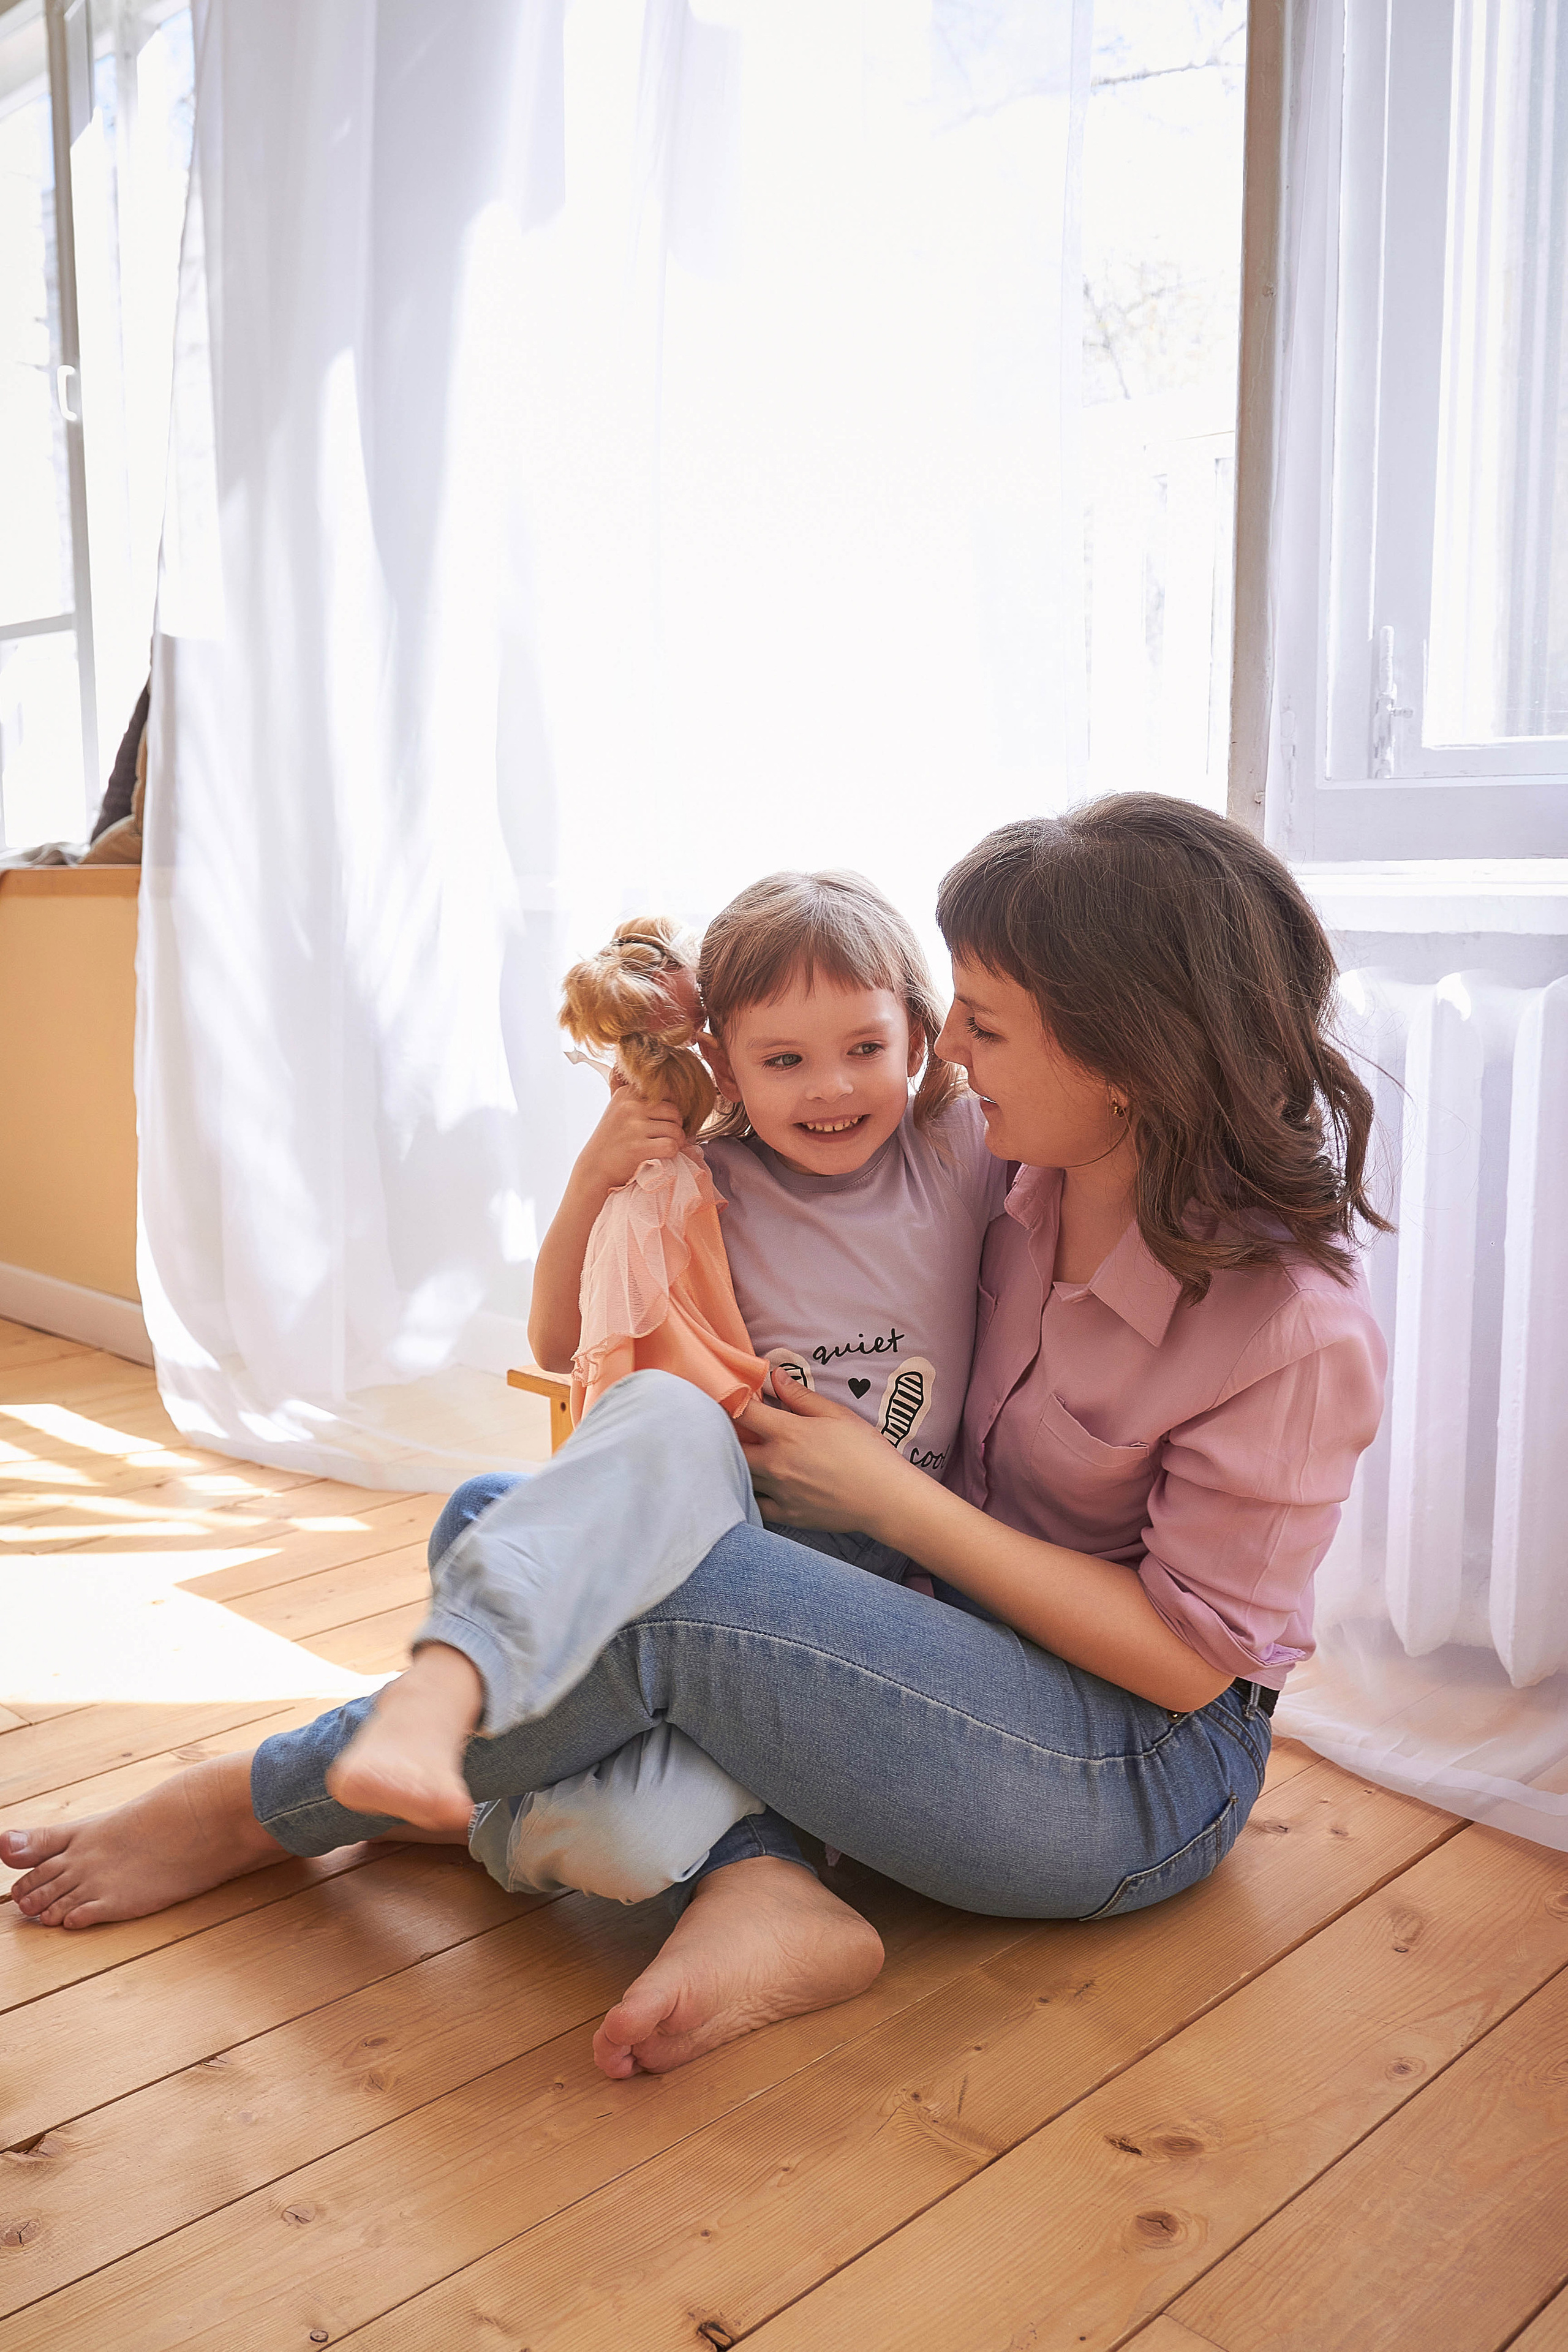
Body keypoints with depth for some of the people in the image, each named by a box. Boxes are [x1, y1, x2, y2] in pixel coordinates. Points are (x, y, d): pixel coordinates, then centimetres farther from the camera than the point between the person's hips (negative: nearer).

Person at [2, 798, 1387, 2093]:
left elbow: (1184, 1653, -16)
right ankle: (763, 1893, -30)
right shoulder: (1020, 1174, -3)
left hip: (1147, 1779, -7)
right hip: (960, 1641, 7)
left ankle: (263, 1811, -8)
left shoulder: (1297, 1332, -19)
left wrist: (886, 1495, -18)